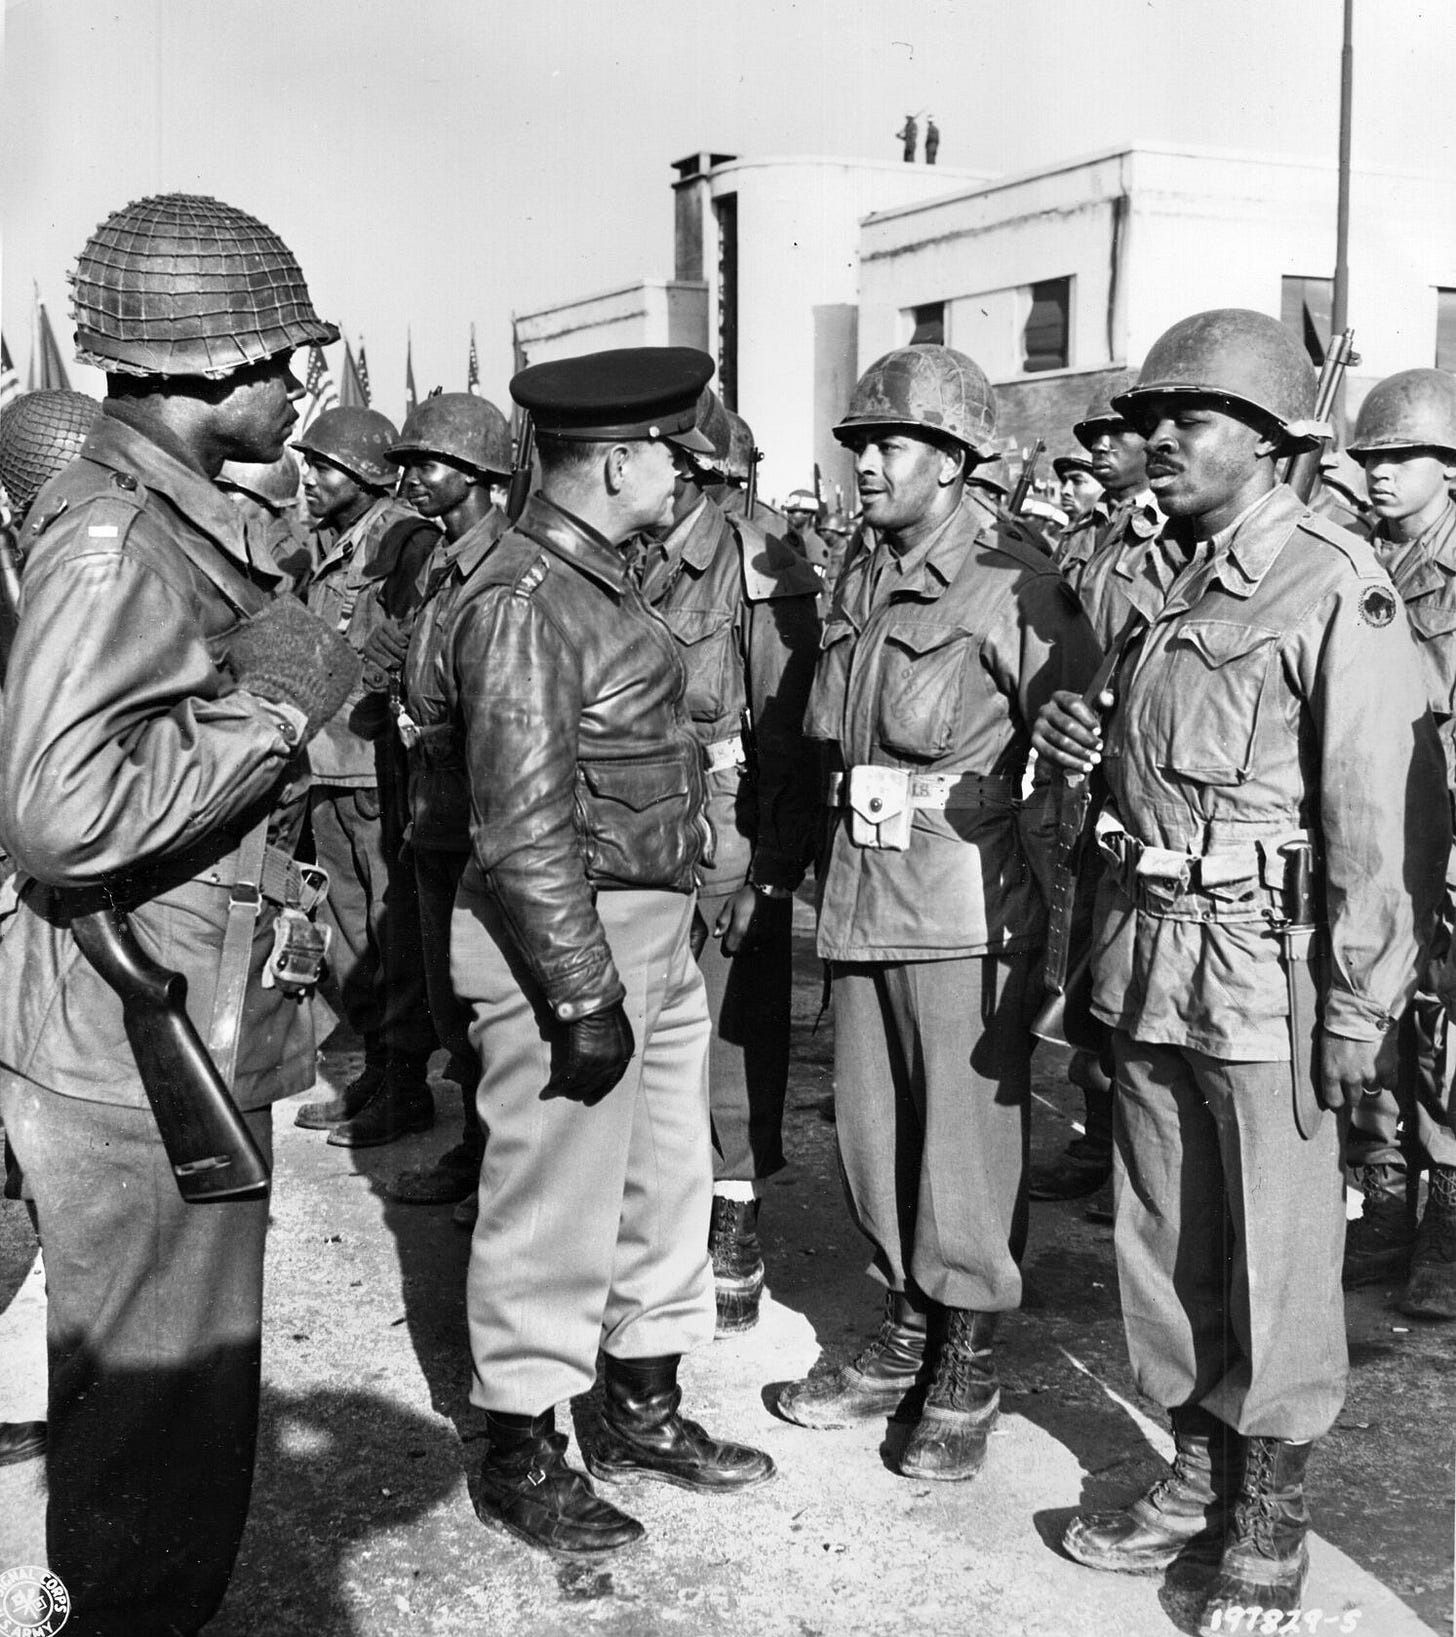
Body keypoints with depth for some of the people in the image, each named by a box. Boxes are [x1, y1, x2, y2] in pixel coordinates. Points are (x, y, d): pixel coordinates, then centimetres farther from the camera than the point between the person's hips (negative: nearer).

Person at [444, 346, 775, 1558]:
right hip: (567, 938, -9)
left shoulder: (605, 584, 11)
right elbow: (525, 828, -22)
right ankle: (522, 1456, 21)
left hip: (658, 929, 10)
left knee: (670, 1185, 18)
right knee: (557, 1207, 3)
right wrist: (584, 995, -21)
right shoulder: (523, 604, -18)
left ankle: (646, 1410, 35)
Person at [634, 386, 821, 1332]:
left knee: (735, 1040, 4)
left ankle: (736, 1240, 19)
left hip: (726, 850, -4)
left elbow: (790, 739, -10)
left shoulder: (765, 576, -8)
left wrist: (771, 876, -13)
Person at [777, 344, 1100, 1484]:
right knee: (873, 1132, 13)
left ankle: (968, 1375, 19)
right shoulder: (859, 584, 12)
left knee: (967, 1143, 3)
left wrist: (1064, 913, -11)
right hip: (861, 897, 7)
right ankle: (905, 1340, 31)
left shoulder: (1015, 587, -9)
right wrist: (839, 862, 16)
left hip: (969, 906, -7)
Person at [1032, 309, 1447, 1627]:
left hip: (1267, 973, -7)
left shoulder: (1338, 591, -12)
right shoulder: (1173, 583, 12)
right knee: (1162, 1236, 15)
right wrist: (1085, 737, 3)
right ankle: (1197, 1477, 32)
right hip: (1149, 961, 7)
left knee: (1276, 1255, 5)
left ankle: (1272, 1515, 23)